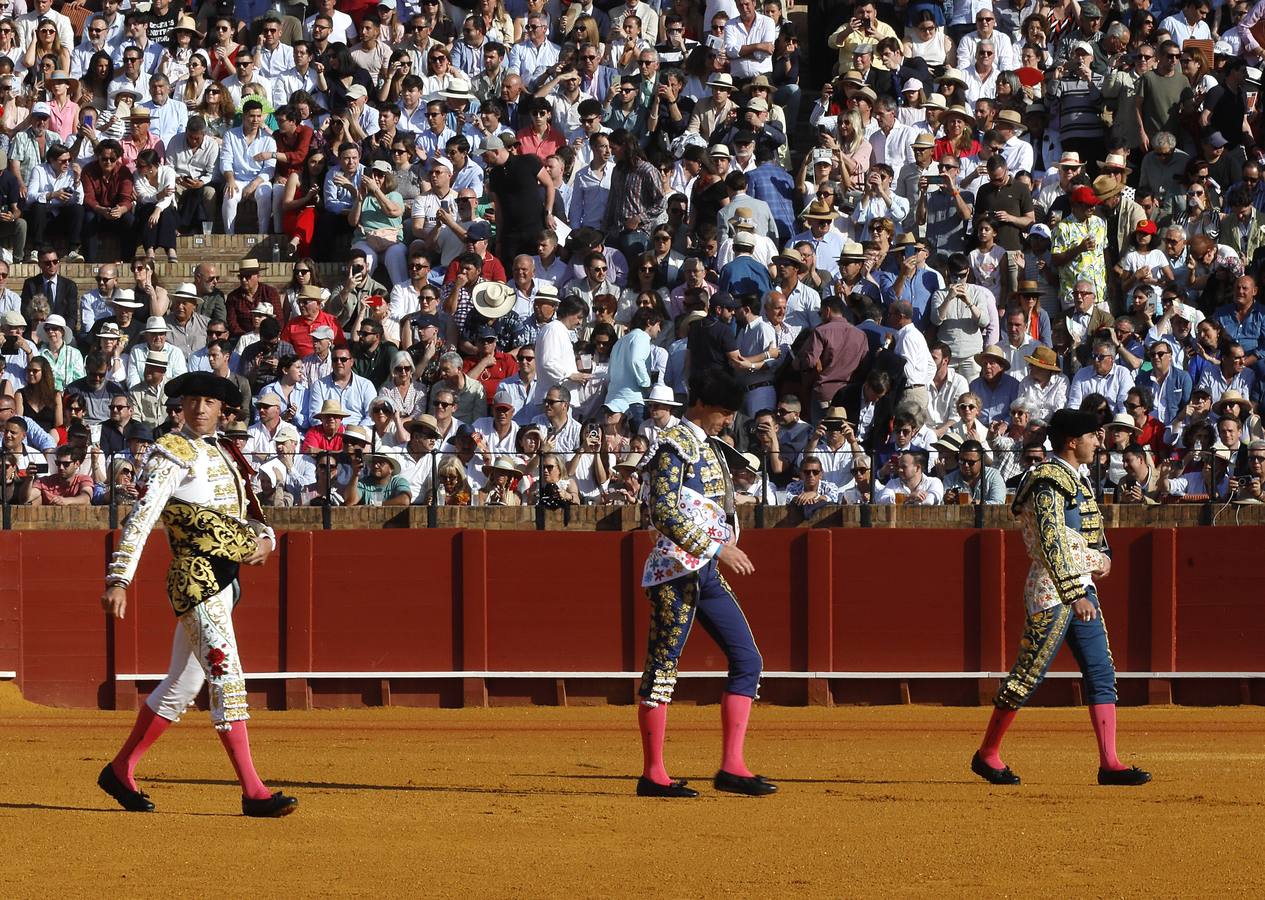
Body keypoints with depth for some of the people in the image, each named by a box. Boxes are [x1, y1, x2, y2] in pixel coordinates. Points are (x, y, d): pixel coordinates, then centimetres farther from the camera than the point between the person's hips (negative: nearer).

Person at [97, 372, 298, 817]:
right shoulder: (171, 455, -7)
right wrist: (118, 579, -25)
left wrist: (264, 538, 1)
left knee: (183, 684, 14)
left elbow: (247, 514, 25)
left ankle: (120, 772, 26)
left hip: (225, 579, 9)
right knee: (226, 675, -15)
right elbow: (141, 518, -15)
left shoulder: (225, 455, 18)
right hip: (195, 576, -9)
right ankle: (252, 791, -19)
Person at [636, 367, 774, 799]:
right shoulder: (674, 445, -9)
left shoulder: (708, 448, 19)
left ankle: (732, 766, 2)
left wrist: (724, 549, 16)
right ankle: (652, 774, -3)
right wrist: (715, 546, -22)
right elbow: (663, 510, -19)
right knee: (663, 665, -5)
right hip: (677, 567, -9)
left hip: (708, 570, 9)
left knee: (747, 659, 4)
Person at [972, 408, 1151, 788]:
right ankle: (987, 754, 7)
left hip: (1081, 586, 10)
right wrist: (1076, 596, -30)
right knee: (1029, 673, -4)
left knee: (1102, 674, 3)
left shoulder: (1078, 479, 16)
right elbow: (1052, 543, -24)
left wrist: (1104, 556, 10)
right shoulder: (1049, 483, -15)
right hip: (1052, 590, -10)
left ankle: (1109, 763, 1)